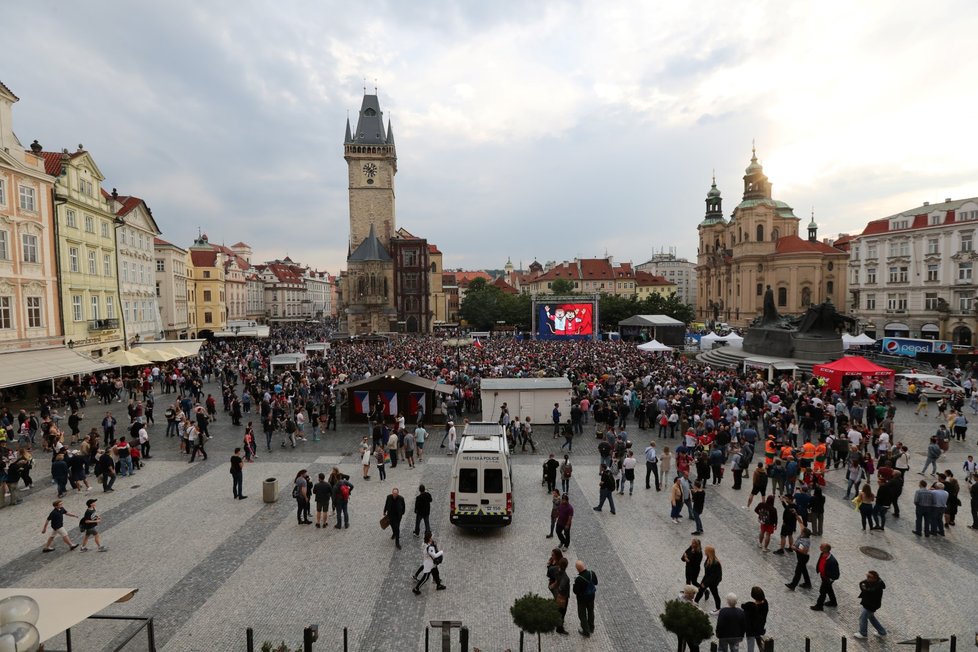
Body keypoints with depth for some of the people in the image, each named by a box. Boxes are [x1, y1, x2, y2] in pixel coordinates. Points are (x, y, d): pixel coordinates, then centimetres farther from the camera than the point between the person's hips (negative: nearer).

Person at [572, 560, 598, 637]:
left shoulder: (578, 579, -36)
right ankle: (591, 628, 47)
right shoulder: (592, 573, -21)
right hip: (591, 596, 5)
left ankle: (586, 632, 32)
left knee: (582, 615, 18)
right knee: (591, 612, 28)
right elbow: (595, 583, -2)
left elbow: (575, 591, -25)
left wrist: (575, 583, -9)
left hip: (582, 599, -5)